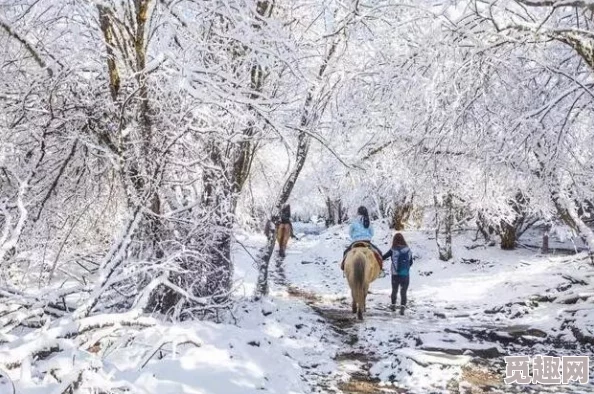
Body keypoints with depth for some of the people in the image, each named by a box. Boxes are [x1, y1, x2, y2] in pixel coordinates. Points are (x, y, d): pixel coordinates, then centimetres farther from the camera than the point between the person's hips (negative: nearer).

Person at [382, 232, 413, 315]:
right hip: (405, 275, 1)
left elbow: (383, 258, -5)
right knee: (403, 292, 5)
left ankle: (393, 305, 33)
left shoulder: (393, 250, -10)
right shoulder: (408, 250, -1)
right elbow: (411, 262, 9)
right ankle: (402, 308, -10)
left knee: (394, 291, 20)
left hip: (395, 275, -1)